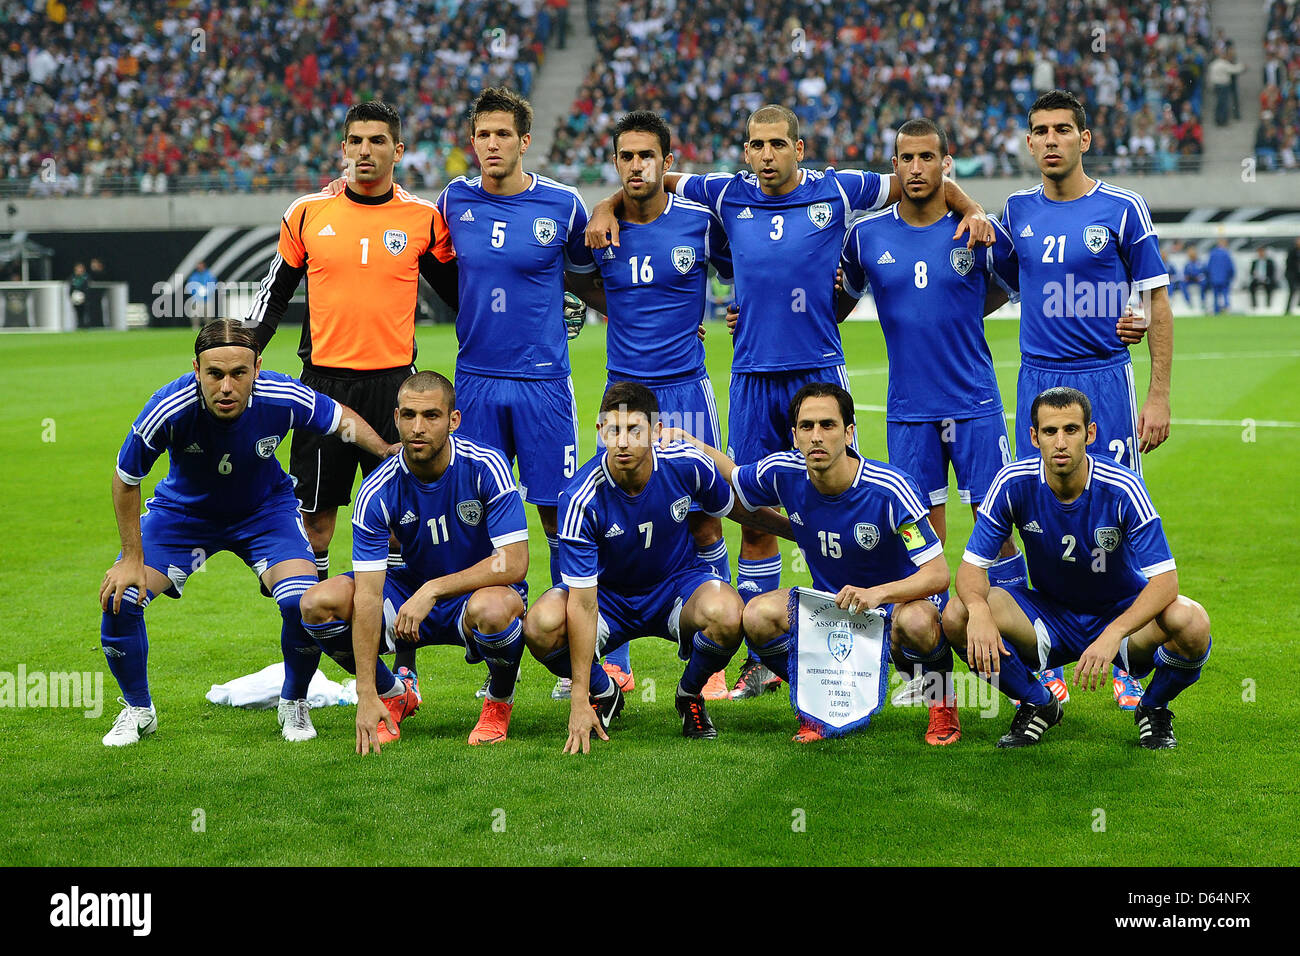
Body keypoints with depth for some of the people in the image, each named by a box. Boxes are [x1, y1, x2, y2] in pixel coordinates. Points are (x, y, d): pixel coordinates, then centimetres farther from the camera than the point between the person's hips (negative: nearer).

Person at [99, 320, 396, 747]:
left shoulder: (283, 398, -31)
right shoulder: (169, 409, -34)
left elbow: (343, 419, -6)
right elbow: (125, 481, -15)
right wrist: (133, 558, -12)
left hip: (265, 509, 0)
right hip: (182, 511, 0)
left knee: (302, 602, -24)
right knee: (120, 599, -17)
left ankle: (293, 704, 8)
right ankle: (137, 710, 12)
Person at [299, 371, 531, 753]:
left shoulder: (485, 466, -21)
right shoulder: (377, 491, -17)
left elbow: (514, 563, -25)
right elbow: (368, 595, -21)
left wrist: (434, 590, -32)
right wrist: (366, 696, -27)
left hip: (481, 591, -3)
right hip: (411, 587, 3)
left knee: (492, 608, -40)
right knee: (319, 602, -20)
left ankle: (499, 701, -4)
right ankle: (393, 694, 7)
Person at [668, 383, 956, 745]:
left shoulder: (890, 489, -25)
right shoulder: (784, 473, -12)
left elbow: (938, 573, -26)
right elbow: (731, 477, 12)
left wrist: (877, 593, -42)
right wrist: (683, 440, 1)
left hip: (898, 601, -4)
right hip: (828, 605, 4)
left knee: (916, 622, -39)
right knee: (758, 615, -22)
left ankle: (943, 705, -6)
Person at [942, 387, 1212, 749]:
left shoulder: (1122, 489, -23)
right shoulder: (1014, 484, -16)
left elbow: (1164, 580, -28)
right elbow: (973, 565, -13)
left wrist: (1113, 635, -45)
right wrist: (979, 611, -38)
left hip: (1124, 614, -2)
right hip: (1048, 617, 2)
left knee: (1191, 623, -34)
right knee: (956, 616, -24)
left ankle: (1153, 708, 3)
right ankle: (1038, 705, 4)